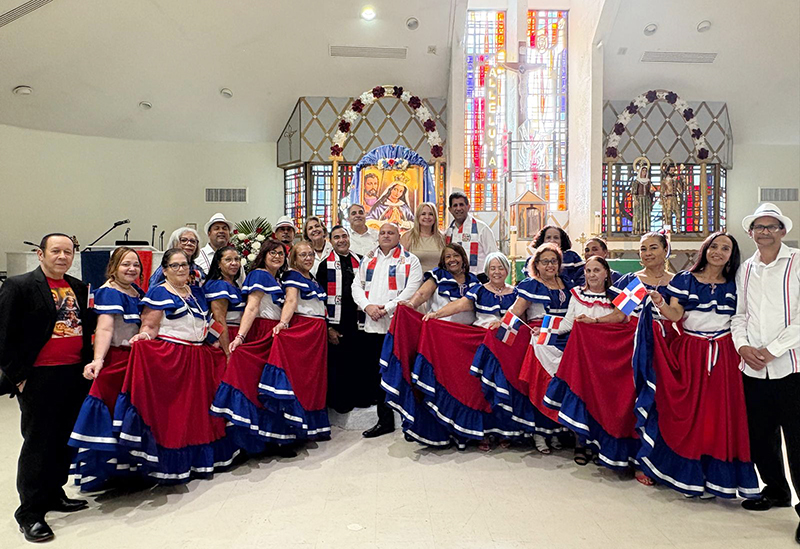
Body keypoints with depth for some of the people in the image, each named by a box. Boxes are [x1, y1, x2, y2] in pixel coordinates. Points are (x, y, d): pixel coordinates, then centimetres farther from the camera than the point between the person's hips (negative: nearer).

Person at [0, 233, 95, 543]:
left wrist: (90, 362, 8)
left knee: (66, 439, 14)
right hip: (40, 378, -6)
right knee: (38, 442, 3)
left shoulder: (79, 288, 11)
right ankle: (30, 513, 16)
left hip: (76, 375, 6)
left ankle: (53, 494, 32)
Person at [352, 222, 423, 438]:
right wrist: (367, 306, -6)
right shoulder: (368, 260, 18)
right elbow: (357, 285, 12)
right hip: (372, 325, 5)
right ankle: (384, 420, 19)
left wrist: (387, 308, -15)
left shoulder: (410, 260, 3)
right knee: (375, 373, 7)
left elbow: (411, 290, -8)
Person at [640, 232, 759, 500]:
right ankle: (689, 475, 15)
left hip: (723, 355, 2)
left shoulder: (734, 285, 9)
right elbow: (675, 315, -9)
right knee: (688, 414, 1)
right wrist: (660, 303, -28)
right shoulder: (684, 279, 1)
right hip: (689, 354, -2)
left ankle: (715, 477, 16)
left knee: (721, 415, 3)